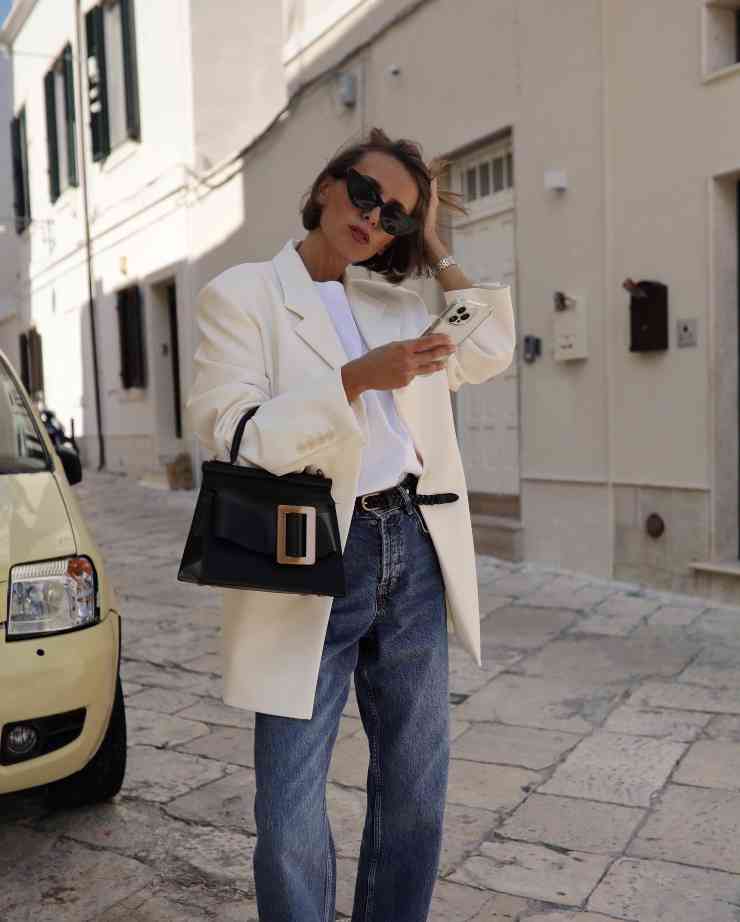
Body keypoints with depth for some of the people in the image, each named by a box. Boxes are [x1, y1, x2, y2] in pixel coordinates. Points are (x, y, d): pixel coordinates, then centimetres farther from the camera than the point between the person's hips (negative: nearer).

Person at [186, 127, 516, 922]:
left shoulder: (393, 300, 16)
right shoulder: (241, 295, 0)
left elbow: (489, 354, 9)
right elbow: (229, 433, -11)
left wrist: (436, 251, 10)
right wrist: (359, 377, -20)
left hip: (414, 551, 5)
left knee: (415, 784, 14)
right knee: (291, 805, -1)